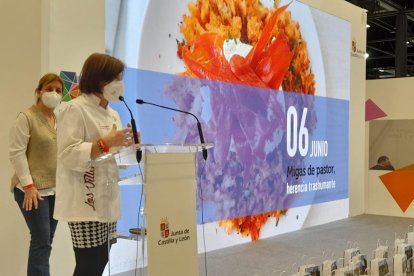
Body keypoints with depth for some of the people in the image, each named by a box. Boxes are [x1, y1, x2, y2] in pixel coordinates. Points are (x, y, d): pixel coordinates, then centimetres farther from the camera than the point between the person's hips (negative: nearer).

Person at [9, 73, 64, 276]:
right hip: (33, 189, -6)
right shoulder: (26, 118, -5)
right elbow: (16, 152, -12)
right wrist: (28, 185, -18)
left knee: (46, 241, 9)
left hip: (56, 189, 7)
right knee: (41, 240, -10)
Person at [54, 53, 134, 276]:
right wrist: (105, 143, -24)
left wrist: (125, 144, 2)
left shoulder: (111, 113, 16)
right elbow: (68, 155, -19)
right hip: (85, 203, -8)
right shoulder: (75, 109, -10)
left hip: (106, 200, 8)